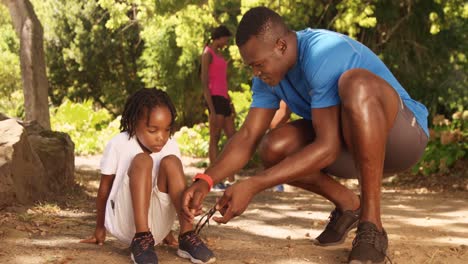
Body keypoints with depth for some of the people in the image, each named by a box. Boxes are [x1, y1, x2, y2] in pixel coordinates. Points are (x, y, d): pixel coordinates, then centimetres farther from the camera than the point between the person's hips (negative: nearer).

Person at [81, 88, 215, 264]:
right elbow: (105, 187, 0)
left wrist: (166, 230, 7)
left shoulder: (171, 147, -2)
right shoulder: (119, 145, -11)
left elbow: (174, 183, 8)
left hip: (156, 227, 3)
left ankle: (187, 237, -24)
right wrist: (100, 228, 10)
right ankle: (141, 240, -35)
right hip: (125, 222, -3)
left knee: (170, 162, -18)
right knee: (142, 161, -25)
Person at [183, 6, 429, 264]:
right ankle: (348, 204, 9)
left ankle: (371, 225, -30)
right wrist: (205, 181, -26)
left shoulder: (322, 53, -29)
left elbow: (328, 146, -33)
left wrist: (251, 186, -37)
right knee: (274, 147, -17)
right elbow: (247, 136, -8)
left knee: (355, 82, -37)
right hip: (353, 144, 7)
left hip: (404, 134, -7)